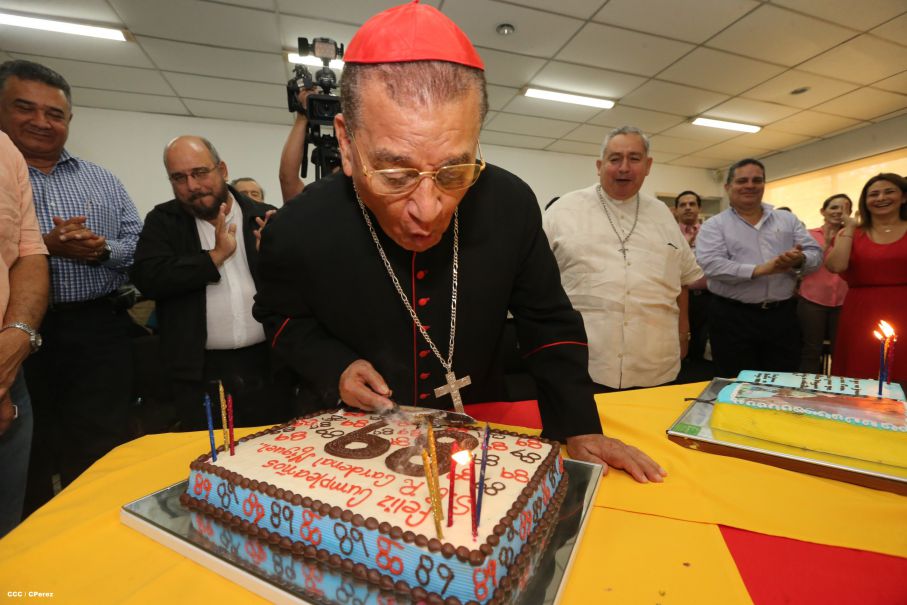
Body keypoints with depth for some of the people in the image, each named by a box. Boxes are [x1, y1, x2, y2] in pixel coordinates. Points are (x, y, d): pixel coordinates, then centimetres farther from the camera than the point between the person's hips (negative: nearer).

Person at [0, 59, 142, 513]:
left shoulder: (103, 181, 11)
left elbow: (140, 247, 6)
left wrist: (103, 249, -13)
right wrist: (44, 247, -18)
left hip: (100, 332, 1)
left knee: (101, 456, 6)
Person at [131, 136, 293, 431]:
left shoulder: (265, 217, 3)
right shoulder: (162, 221, 6)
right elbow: (148, 278, -10)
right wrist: (216, 256, -12)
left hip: (267, 364, 0)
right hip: (201, 372, 0)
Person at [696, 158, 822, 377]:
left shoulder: (787, 220, 13)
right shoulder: (714, 225, -2)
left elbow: (815, 254, 6)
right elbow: (710, 264, -17)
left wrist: (800, 261, -17)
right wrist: (759, 270, -23)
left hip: (782, 315, 4)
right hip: (733, 317, -4)